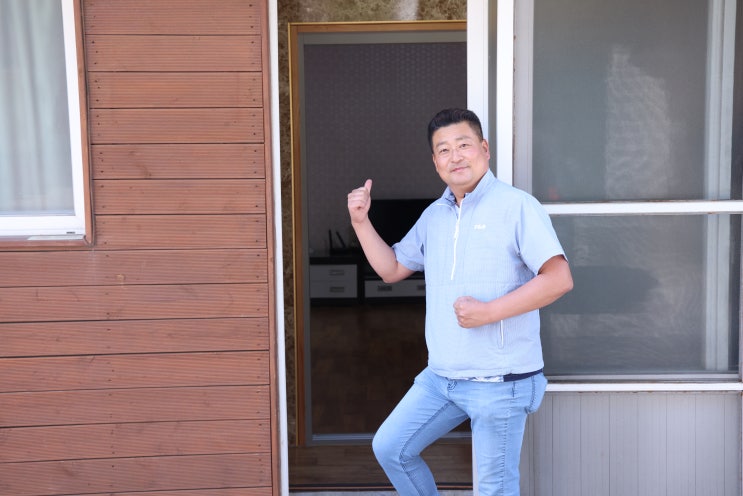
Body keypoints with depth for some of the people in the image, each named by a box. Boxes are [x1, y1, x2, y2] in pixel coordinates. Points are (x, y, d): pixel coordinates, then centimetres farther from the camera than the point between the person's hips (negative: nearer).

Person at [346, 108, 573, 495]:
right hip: (440, 377, 7)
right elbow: (391, 269, 18)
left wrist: (489, 311, -23)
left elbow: (559, 279, -17)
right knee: (389, 448, 12)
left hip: (500, 381, -6)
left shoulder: (516, 206, -10)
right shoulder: (433, 216, 11)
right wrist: (361, 222, 5)